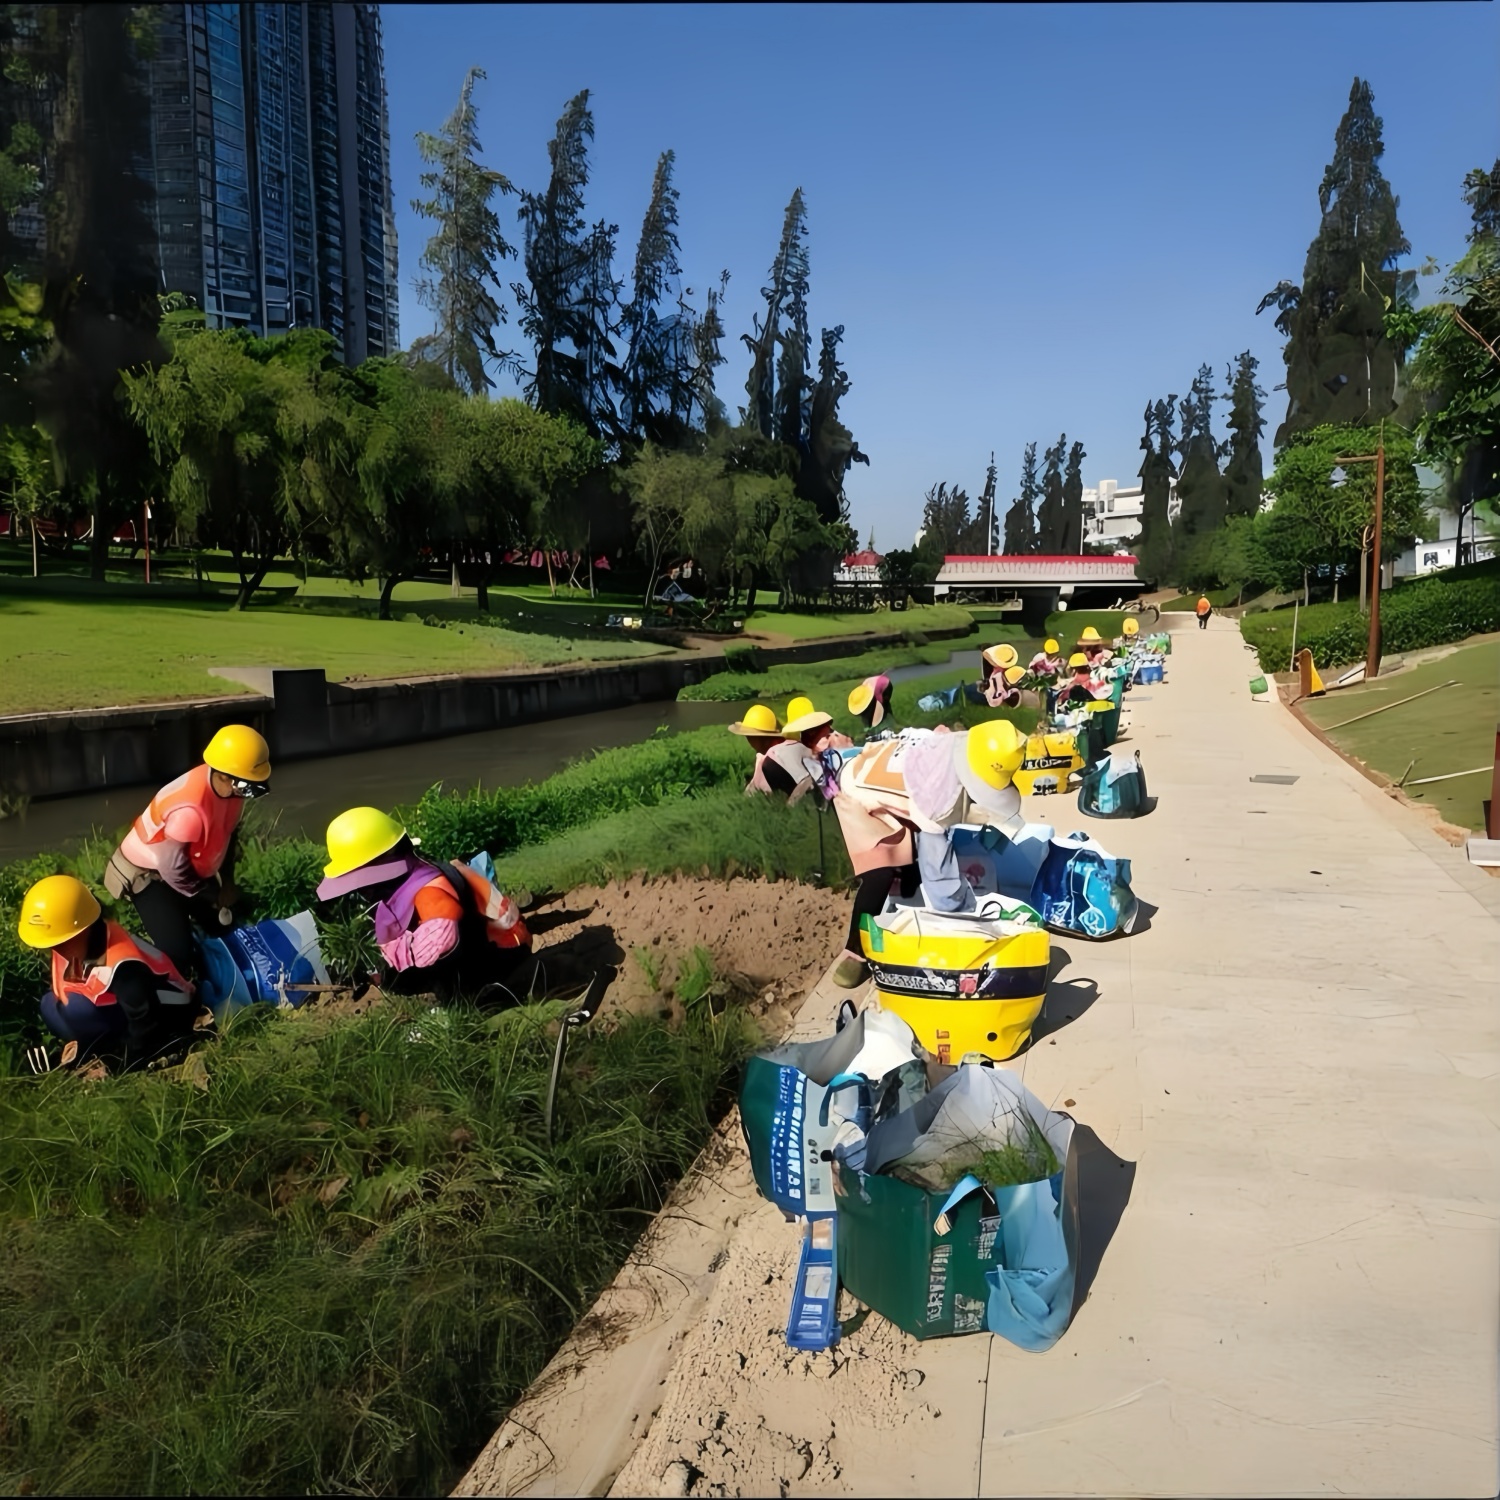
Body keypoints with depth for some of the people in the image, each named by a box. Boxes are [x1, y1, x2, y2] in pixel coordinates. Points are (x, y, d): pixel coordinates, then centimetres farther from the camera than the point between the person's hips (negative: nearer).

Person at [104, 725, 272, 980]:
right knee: (178, 953, -15)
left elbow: (227, 833, 3)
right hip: (150, 872, -8)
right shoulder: (190, 810, -41)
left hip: (188, 865, 8)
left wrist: (227, 881, 0)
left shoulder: (230, 788, -16)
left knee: (224, 924, 11)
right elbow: (173, 869, -29)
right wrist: (214, 896, -15)